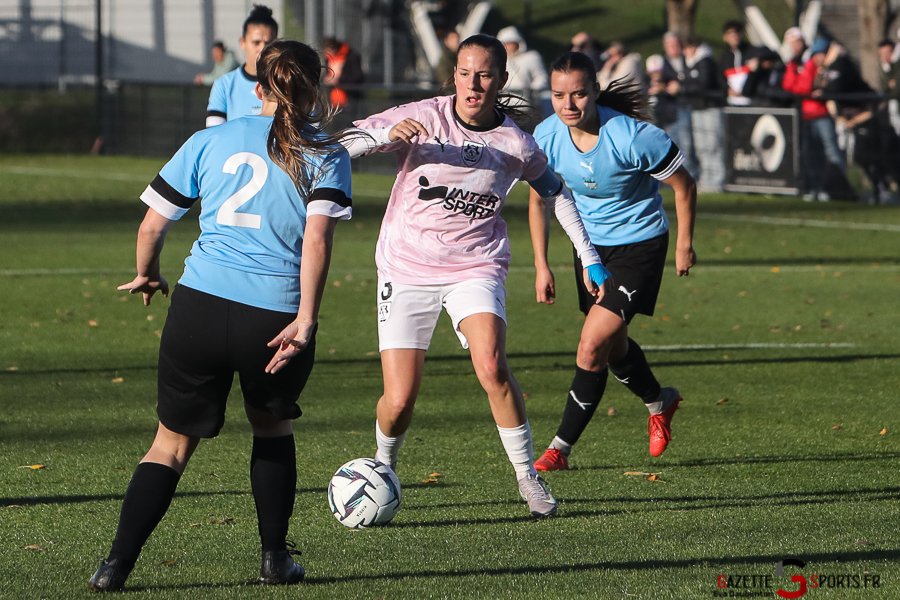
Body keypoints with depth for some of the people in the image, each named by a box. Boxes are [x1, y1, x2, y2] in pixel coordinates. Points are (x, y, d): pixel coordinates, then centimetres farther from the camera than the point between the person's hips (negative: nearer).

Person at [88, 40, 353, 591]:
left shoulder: (211, 141, 10)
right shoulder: (326, 155, 5)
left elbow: (152, 225, 12)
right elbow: (317, 238, -10)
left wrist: (147, 276, 31)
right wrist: (306, 320, -14)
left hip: (199, 304, 1)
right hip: (277, 315, -1)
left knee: (174, 442, 12)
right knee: (274, 430, 27)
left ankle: (116, 565, 0)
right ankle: (276, 560, 26)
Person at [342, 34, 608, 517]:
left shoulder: (514, 143, -3)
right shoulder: (422, 118, -8)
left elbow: (555, 193, 15)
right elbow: (342, 146, -12)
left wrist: (588, 258, 14)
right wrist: (387, 135, -32)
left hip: (476, 268, 0)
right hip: (407, 269, 0)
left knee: (492, 368, -27)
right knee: (399, 402, -6)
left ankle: (528, 475, -9)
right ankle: (383, 468, 27)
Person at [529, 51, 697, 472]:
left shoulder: (632, 137, -29)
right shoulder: (547, 137, -15)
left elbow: (683, 184, -13)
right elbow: (539, 199, 3)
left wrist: (684, 244, -5)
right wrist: (541, 266, 1)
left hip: (639, 244, -6)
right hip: (590, 243, 6)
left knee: (592, 349, -15)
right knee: (613, 346, 21)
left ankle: (561, 447, -3)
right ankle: (659, 403, 51)